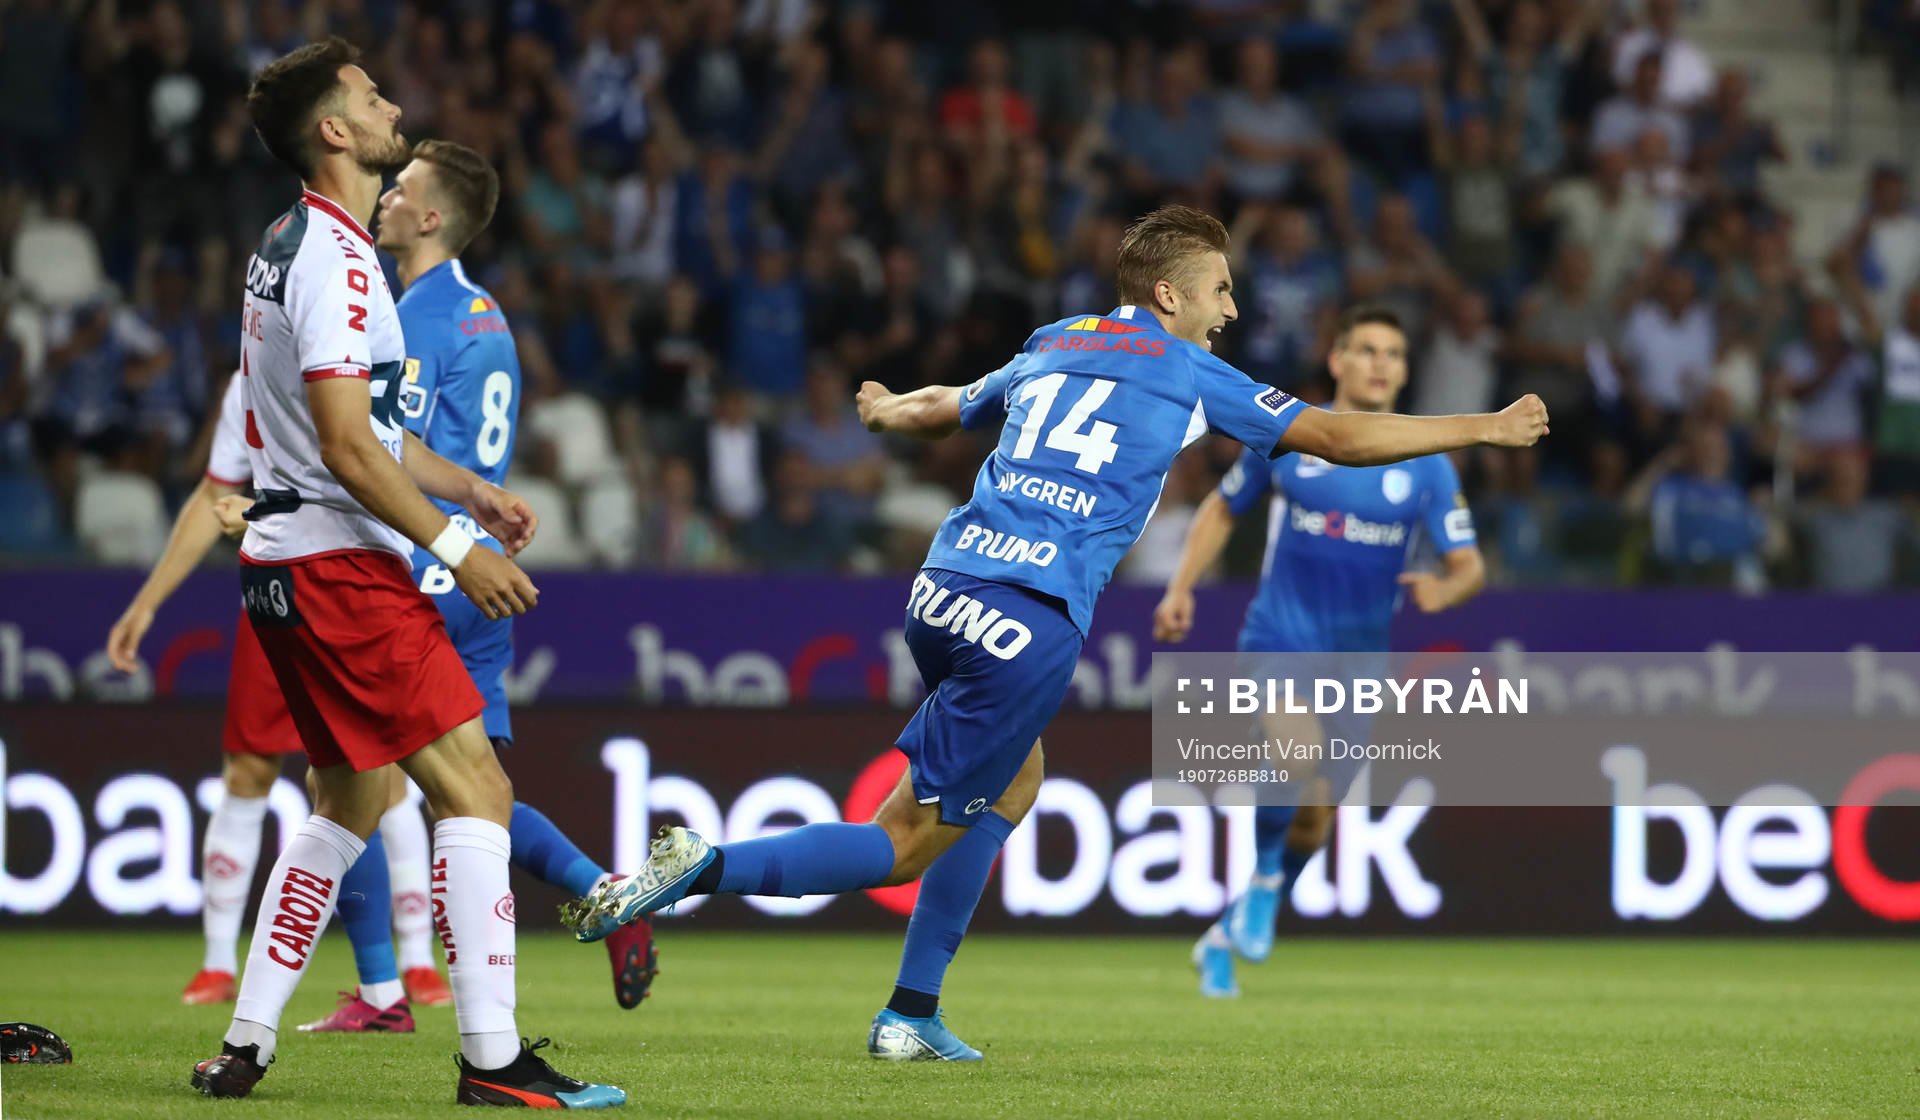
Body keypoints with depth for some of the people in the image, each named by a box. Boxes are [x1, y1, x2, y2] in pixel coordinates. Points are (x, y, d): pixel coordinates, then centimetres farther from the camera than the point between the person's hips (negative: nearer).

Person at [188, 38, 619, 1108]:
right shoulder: (335, 259, -16)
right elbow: (347, 447, -22)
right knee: (475, 789, -11)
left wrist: (466, 488, 18)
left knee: (352, 801, 19)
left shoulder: (298, 246, 17)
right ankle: (492, 1058, -15)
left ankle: (245, 1044, 18)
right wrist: (457, 549, -18)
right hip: (340, 567, -11)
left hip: (290, 566, 11)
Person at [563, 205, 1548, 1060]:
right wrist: (1480, 430, 16)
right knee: (906, 845, -2)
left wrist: (887, 411, 64)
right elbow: (1336, 437, 6)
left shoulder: (1051, 352, 22)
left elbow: (945, 406, 40)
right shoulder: (1188, 376, 6)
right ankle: (700, 871, -17)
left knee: (1014, 784, 28)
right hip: (1029, 622, -7)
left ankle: (911, 1015, 25)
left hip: (943, 591, 7)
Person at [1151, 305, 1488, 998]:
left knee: (1312, 822, 5)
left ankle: (1226, 938, 27)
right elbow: (1223, 508, 14)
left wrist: (1445, 589, -24)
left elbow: (1469, 567, -1)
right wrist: (1180, 589, 2)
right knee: (1298, 753, -32)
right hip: (1279, 643, -2)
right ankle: (1265, 873, -6)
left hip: (1358, 657, 3)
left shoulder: (1426, 465, 0)